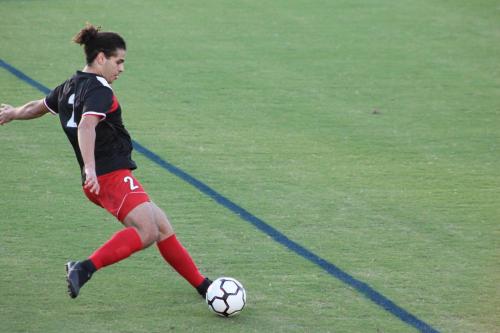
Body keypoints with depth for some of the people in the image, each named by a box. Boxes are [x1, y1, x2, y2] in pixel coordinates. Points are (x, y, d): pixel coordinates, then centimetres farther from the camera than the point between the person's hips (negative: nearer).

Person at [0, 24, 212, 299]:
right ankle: (85, 268, -29)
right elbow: (86, 126, -29)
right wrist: (90, 169, -40)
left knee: (163, 227, 10)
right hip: (112, 175, -10)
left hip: (98, 181, 10)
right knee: (147, 232, -25)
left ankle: (202, 286, 11)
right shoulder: (99, 90, -11)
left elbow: (36, 107, 34)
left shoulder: (70, 87, 17)